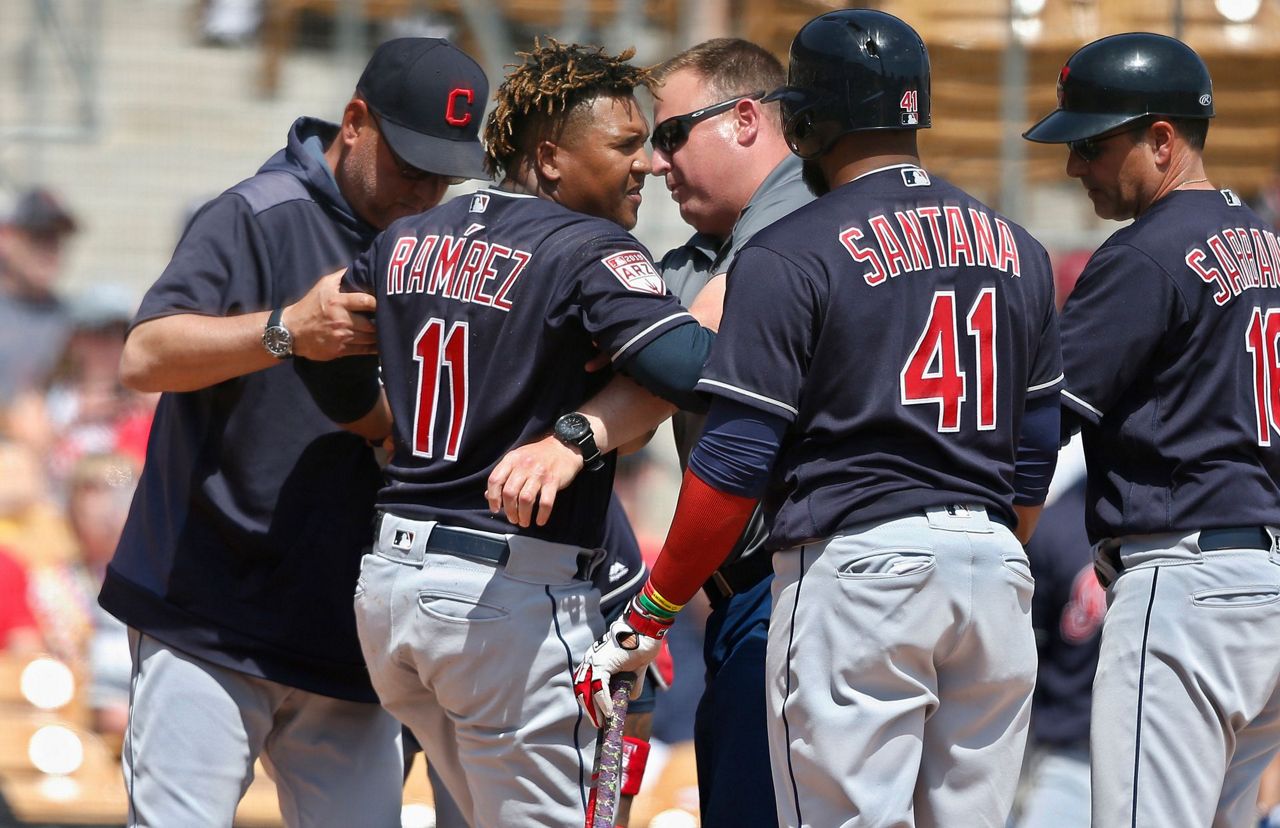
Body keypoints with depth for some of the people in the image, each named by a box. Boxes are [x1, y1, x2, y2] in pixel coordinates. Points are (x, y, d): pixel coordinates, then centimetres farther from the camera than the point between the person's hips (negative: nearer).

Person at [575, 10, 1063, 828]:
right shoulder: (1018, 250, 12)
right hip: (995, 571, 6)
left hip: (856, 568, -6)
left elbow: (732, 466, -9)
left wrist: (647, 619, -2)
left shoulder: (788, 257, -6)